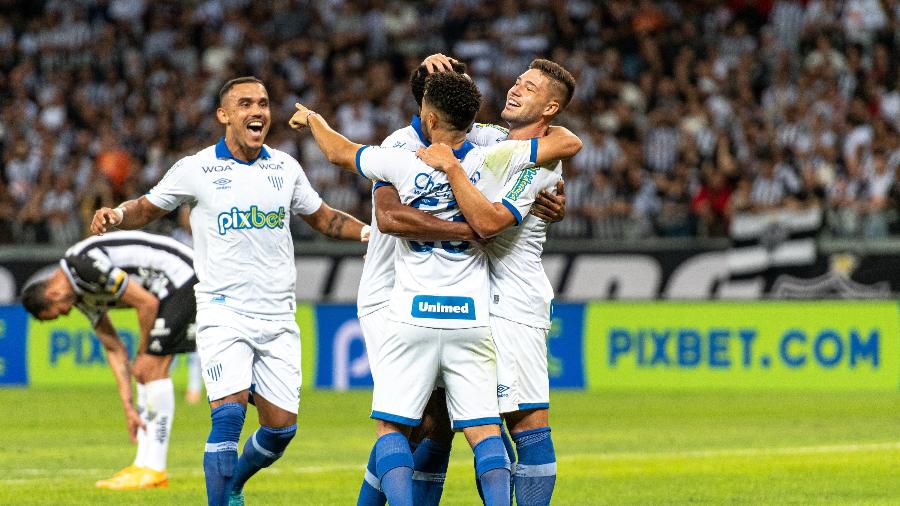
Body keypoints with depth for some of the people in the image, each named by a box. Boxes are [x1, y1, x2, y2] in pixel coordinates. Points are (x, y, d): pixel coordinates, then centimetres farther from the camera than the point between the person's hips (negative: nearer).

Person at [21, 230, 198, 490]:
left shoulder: (86, 264, -21)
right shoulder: (82, 295, 10)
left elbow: (147, 303, -21)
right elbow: (114, 349, 13)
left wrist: (142, 355, -7)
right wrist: (128, 406, 8)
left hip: (181, 279, -10)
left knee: (152, 368, -11)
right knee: (148, 369, 9)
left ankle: (153, 470, -9)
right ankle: (143, 465, 10)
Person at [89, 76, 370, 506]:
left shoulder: (284, 168, 8)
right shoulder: (196, 170, -2)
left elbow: (322, 218, 21)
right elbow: (146, 210, 8)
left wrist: (371, 231, 5)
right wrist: (115, 215, -14)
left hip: (278, 319, 4)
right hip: (223, 313, -4)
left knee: (281, 427, 2)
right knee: (229, 411, -22)